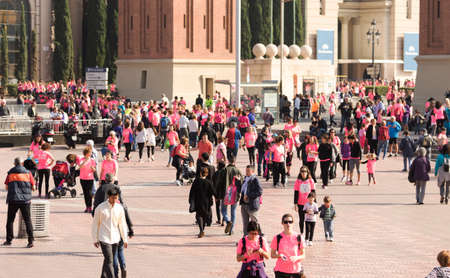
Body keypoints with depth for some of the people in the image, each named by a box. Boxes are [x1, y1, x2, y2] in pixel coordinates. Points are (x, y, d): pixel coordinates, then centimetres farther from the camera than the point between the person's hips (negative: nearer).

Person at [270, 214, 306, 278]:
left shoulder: (299, 238, 0)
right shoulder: (277, 238, -1)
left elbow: (303, 255, 4)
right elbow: (272, 255, 5)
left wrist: (296, 258, -17)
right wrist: (279, 255, -17)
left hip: (296, 271, 1)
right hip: (281, 272, -1)